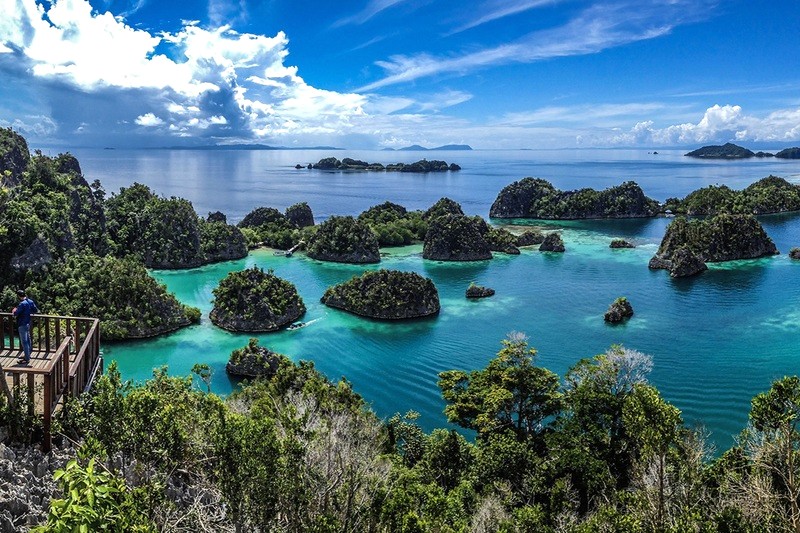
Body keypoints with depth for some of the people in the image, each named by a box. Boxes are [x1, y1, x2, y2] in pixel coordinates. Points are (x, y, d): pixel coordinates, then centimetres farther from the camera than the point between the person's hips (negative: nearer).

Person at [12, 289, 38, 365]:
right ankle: (28, 355, 32)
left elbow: (15, 313, -24)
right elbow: (36, 310, 11)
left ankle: (27, 359, 2)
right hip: (28, 323, 9)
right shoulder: (30, 301, 3)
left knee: (24, 341, -2)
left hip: (22, 325, -9)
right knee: (27, 339, 19)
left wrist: (14, 311, -3)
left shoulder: (22, 304, -23)